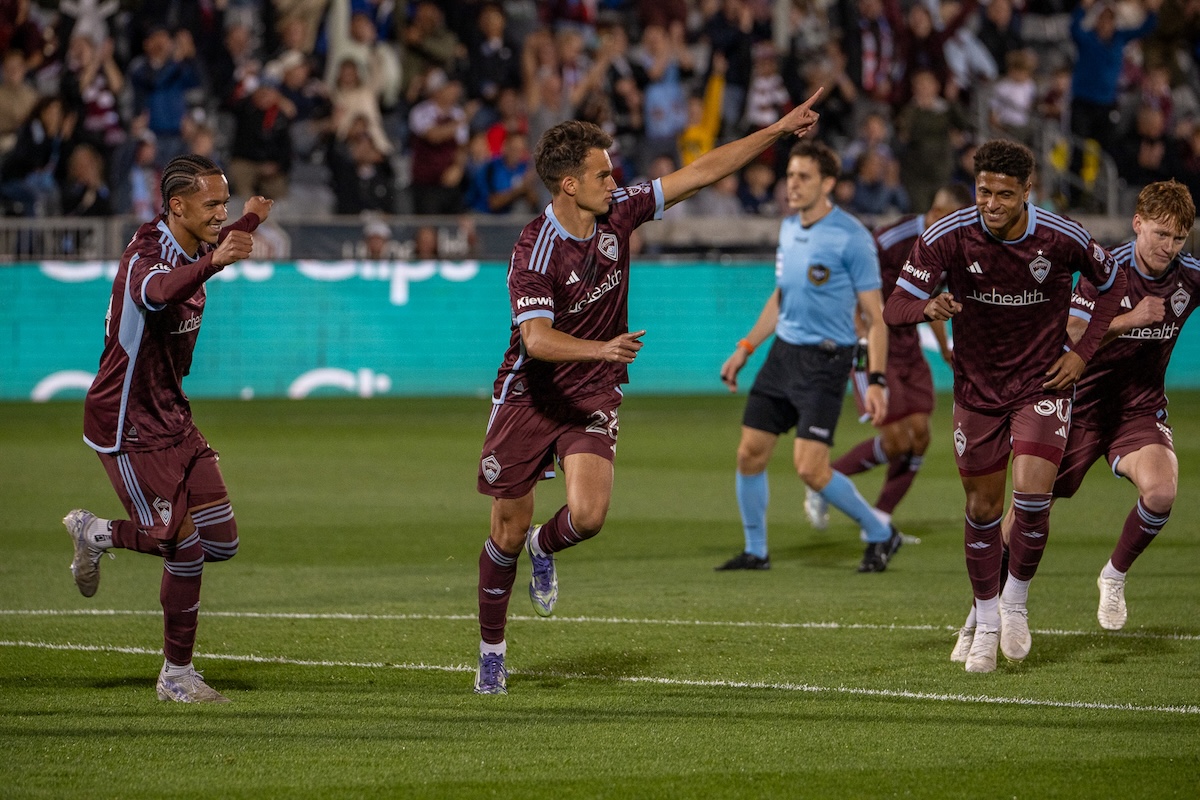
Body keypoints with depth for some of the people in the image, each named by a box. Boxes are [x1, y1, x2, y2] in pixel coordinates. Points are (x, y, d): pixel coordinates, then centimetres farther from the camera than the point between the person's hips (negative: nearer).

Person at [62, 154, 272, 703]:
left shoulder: (188, 249, 5)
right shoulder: (146, 256, -23)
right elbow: (158, 291, -51)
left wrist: (250, 222, 39)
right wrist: (212, 262, -68)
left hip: (171, 418, 9)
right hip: (126, 427, -9)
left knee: (222, 542, 4)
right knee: (186, 546, -11)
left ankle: (95, 535, 23)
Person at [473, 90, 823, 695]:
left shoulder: (618, 214, -5)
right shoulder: (535, 251, -22)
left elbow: (701, 172, 0)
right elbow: (536, 337, -34)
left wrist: (779, 130, -1)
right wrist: (601, 348, -50)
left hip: (593, 396, 4)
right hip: (529, 396, -4)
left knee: (588, 514, -19)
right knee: (508, 534, 3)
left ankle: (544, 548, 17)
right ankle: (491, 651, 23)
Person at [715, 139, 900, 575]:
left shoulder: (851, 237, -13)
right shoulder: (788, 229, 9)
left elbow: (875, 315, -11)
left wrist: (875, 382, -17)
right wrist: (745, 348, 20)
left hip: (825, 359, -7)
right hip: (783, 353, 7)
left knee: (810, 468, -14)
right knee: (750, 454, 4)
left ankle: (880, 534, 7)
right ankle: (755, 552, 20)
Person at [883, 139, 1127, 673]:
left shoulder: (1062, 239, -15)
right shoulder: (947, 237, -16)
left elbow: (1112, 284, 5)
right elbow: (894, 308, -15)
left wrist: (1082, 352, -3)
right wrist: (927, 308, -39)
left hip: (1043, 385, -1)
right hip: (977, 388, 1)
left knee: (1032, 496, -19)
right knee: (982, 508, 6)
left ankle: (1016, 600, 6)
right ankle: (986, 625, 24)